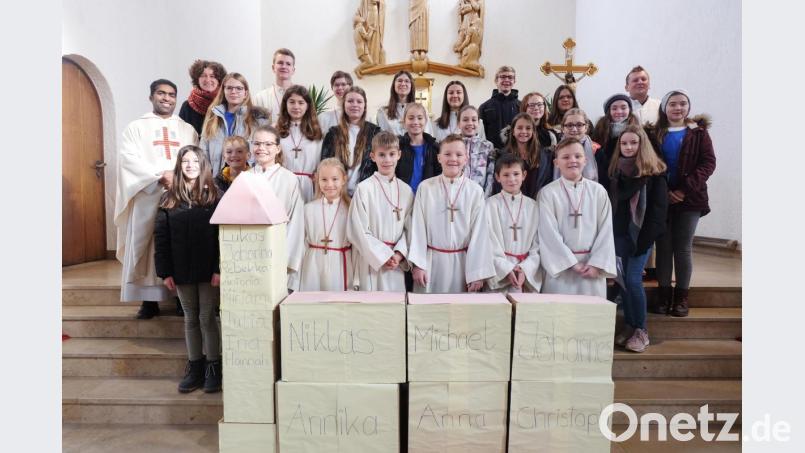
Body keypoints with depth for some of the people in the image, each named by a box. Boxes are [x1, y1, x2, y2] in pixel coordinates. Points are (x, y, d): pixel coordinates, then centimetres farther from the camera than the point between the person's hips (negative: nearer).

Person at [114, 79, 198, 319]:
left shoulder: (188, 129, 18)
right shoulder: (136, 127, 12)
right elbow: (129, 158, -3)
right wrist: (160, 175, -14)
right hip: (148, 196, -1)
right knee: (147, 247, -2)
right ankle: (150, 300, 3)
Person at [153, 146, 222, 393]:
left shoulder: (214, 196, -4)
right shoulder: (169, 199, 4)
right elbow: (161, 237, 3)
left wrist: (219, 269, -13)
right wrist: (164, 271, -1)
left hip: (208, 270, -3)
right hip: (182, 271, 3)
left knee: (207, 318, 4)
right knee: (191, 319, 13)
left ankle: (213, 367, 17)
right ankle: (194, 366, 25)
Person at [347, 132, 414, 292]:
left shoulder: (406, 190, 6)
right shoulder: (364, 189, -7)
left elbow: (409, 228, 6)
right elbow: (358, 231, -9)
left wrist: (399, 254, -8)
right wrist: (383, 256, -10)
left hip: (397, 263, 4)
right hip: (371, 260, -3)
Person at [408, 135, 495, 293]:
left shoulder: (475, 191, -3)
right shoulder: (425, 187, -2)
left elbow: (479, 232, -3)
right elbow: (418, 228, 0)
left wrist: (478, 274, -5)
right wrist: (418, 264, -4)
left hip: (463, 262, 0)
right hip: (431, 262, 0)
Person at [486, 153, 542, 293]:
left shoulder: (533, 206, 7)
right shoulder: (490, 205, -2)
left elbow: (538, 244, 4)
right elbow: (489, 242, -5)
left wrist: (525, 268, -9)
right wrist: (507, 269, -12)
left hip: (529, 274, 2)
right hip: (499, 272, -2)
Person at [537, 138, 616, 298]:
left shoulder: (598, 191, 5)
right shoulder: (547, 193, -2)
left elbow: (606, 230, 3)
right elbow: (549, 233, -7)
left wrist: (597, 263, -6)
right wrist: (571, 263, -11)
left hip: (592, 267, 2)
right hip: (560, 267, -2)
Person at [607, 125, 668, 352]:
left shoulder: (653, 171, -5)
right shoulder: (616, 168, 9)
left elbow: (659, 207, -8)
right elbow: (610, 200, 9)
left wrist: (647, 236, -15)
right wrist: (609, 231, 0)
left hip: (641, 233, -4)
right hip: (619, 232, 5)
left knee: (633, 279, -8)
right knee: (622, 279, 7)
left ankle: (641, 330, 6)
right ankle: (628, 325, 18)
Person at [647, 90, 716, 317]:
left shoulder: (698, 132, 4)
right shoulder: (654, 133, 6)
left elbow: (708, 162, -4)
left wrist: (686, 189, -15)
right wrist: (663, 192, -13)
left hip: (690, 199, -1)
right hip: (660, 199, 1)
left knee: (683, 247, 2)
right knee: (663, 247, 4)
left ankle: (681, 296, 12)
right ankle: (664, 294, 13)